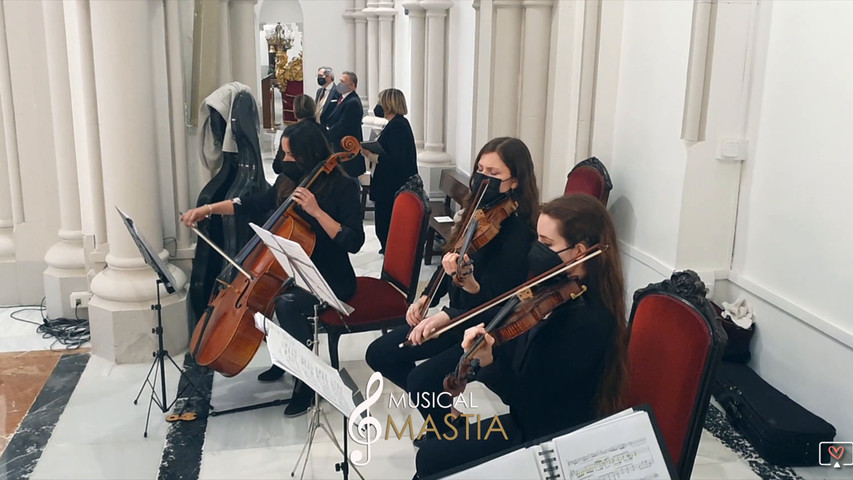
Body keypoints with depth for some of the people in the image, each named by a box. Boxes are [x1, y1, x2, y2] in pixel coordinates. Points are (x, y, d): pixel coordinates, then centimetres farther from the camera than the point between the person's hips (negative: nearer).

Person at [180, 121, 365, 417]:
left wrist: (316, 211, -30)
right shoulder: (290, 181, 4)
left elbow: (354, 242, -24)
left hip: (331, 281, -8)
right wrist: (208, 209, 9)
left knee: (285, 302, -32)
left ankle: (306, 383, -15)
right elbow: (255, 204, 16)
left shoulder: (343, 187, -17)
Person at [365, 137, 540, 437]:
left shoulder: (519, 233, -21)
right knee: (379, 354, 5)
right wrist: (425, 299, 2)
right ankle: (440, 410, 20)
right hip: (457, 316, 9)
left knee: (421, 379, -25)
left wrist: (467, 281, -38)